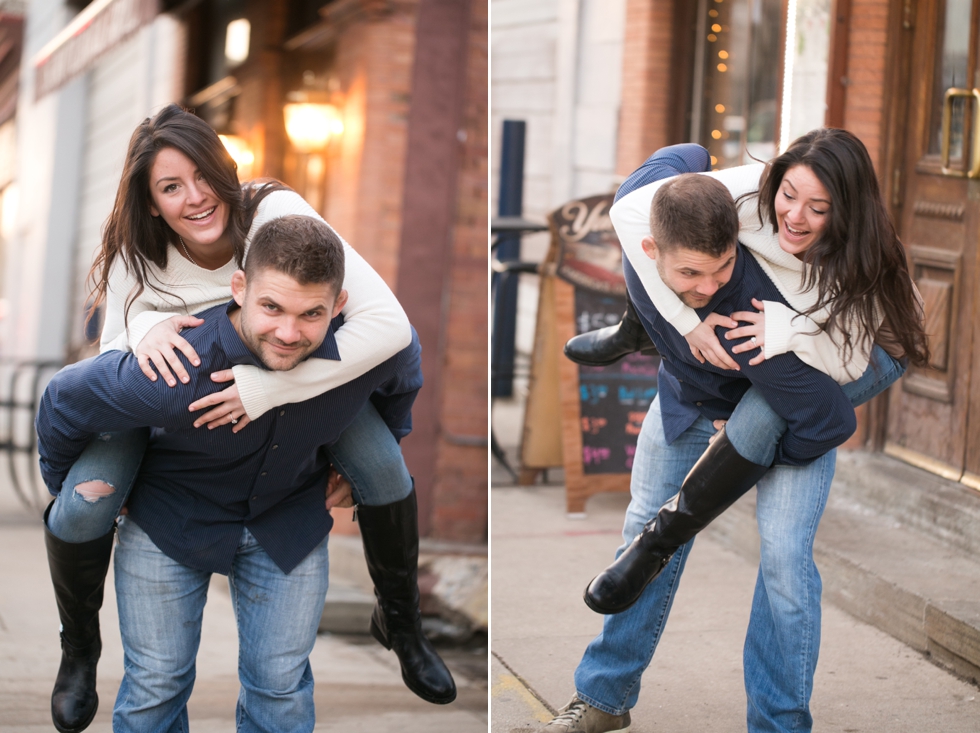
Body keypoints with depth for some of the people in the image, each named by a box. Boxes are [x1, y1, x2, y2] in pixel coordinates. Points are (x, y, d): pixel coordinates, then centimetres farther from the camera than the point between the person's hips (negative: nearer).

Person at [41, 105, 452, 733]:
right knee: (82, 507, -22)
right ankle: (80, 649, 10)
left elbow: (390, 324, -41)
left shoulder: (275, 215, -35)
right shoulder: (136, 257, -27)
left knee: (384, 468, -23)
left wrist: (270, 386, -47)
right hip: (169, 387, 0)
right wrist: (144, 329, -38)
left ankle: (401, 623, 7)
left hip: (288, 371, 0)